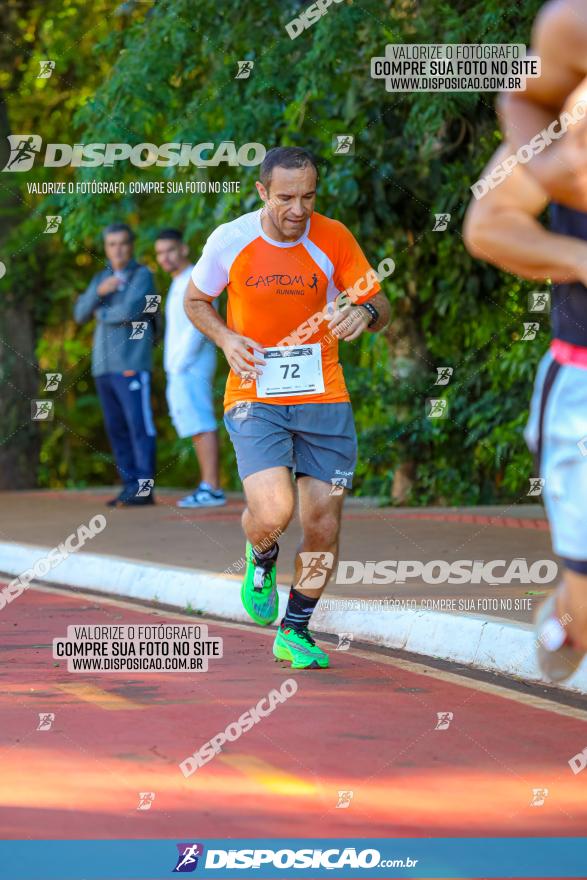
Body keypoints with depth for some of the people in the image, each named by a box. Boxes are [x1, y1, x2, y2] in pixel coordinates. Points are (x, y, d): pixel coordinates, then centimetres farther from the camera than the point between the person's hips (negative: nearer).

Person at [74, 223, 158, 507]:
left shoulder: (142, 275, 1)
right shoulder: (101, 278, 19)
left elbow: (132, 309, -14)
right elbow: (80, 313, 11)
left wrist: (104, 314, 3)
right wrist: (98, 292, -7)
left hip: (131, 364, -7)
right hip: (103, 365, 7)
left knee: (139, 425, -10)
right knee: (116, 428, 5)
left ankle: (144, 488, -12)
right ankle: (130, 486, 8)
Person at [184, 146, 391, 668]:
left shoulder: (333, 239, -5)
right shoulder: (230, 241, -6)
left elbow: (380, 305, 3)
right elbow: (195, 300, 11)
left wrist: (363, 313, -22)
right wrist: (226, 338, -9)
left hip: (323, 396, 2)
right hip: (254, 396, -2)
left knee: (323, 523, 1)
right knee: (273, 512, -22)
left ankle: (295, 632, 24)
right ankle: (262, 561, 17)